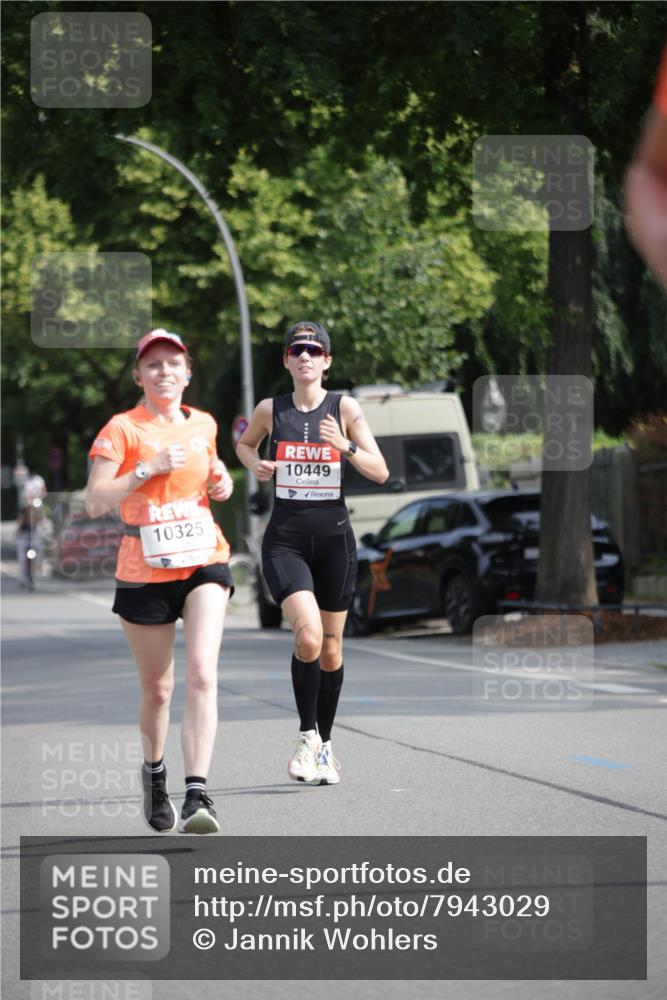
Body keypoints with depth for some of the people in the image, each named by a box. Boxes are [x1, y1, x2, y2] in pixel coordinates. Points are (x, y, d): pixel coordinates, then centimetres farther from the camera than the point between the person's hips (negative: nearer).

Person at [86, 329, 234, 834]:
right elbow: (95, 502, -13)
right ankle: (154, 769, 39)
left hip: (204, 564, 2)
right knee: (157, 689, 9)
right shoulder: (122, 429, -5)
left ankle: (198, 794, -23)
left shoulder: (204, 425, 9)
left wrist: (221, 483, 6)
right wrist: (149, 468, -20)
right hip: (144, 573, -2)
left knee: (202, 674, -17)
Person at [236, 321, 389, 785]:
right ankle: (307, 736, -4)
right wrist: (256, 464, 2)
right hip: (285, 538, -1)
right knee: (308, 635, -21)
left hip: (334, 537, 1)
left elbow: (381, 472, -3)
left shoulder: (345, 408, -1)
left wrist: (345, 446, -20)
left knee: (331, 647, 9)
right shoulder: (270, 410, 3)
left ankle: (325, 744, 25)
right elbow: (244, 444, 24)